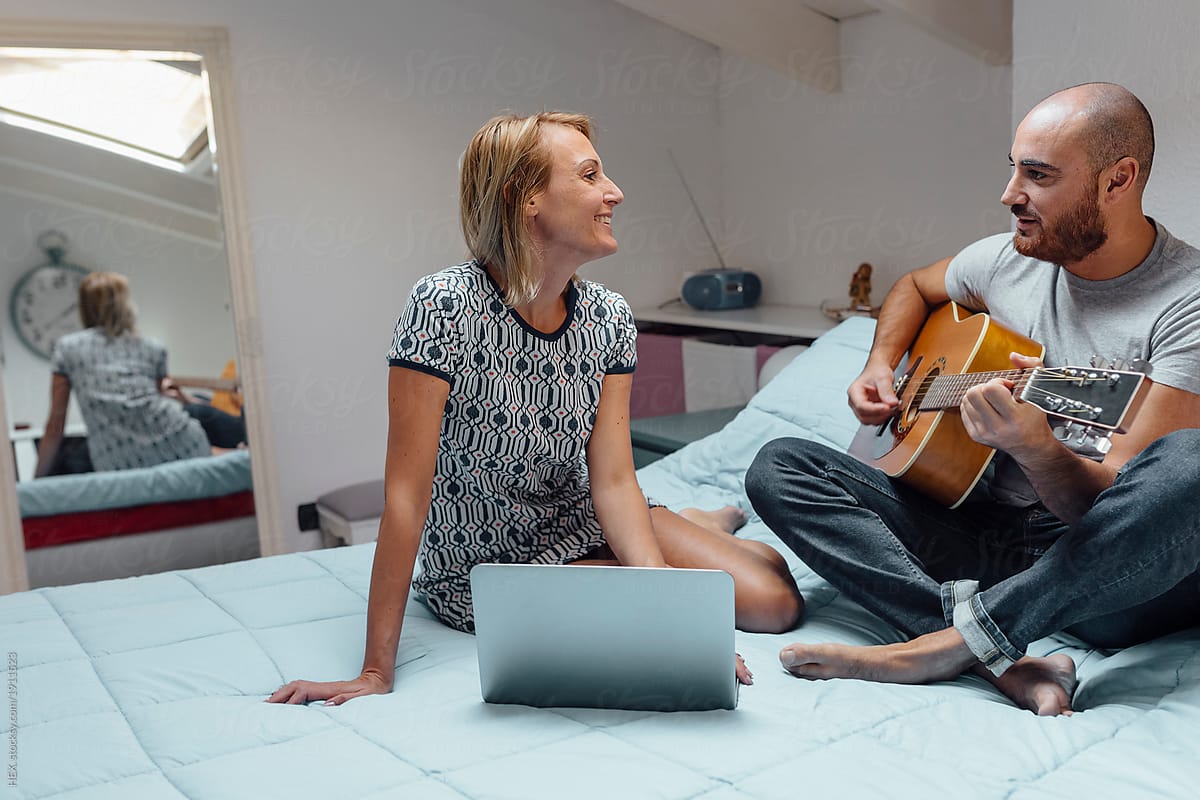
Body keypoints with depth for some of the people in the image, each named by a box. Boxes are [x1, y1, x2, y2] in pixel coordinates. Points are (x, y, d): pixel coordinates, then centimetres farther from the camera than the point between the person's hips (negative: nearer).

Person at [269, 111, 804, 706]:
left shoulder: (610, 318, -7)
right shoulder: (445, 307, -25)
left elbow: (613, 481, -10)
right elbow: (406, 494, -26)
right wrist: (376, 672, -25)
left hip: (578, 526, 5)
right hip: (481, 568, -4)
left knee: (774, 603, -6)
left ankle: (698, 524, 26)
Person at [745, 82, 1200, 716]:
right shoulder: (1006, 260, 5)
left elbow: (1116, 503, -20)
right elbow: (915, 287, 28)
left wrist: (1036, 450, -41)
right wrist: (880, 368, 10)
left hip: (1110, 575, -5)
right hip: (986, 539, 6)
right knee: (778, 466, -11)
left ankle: (945, 646, -29)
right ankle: (1002, 660, -27)